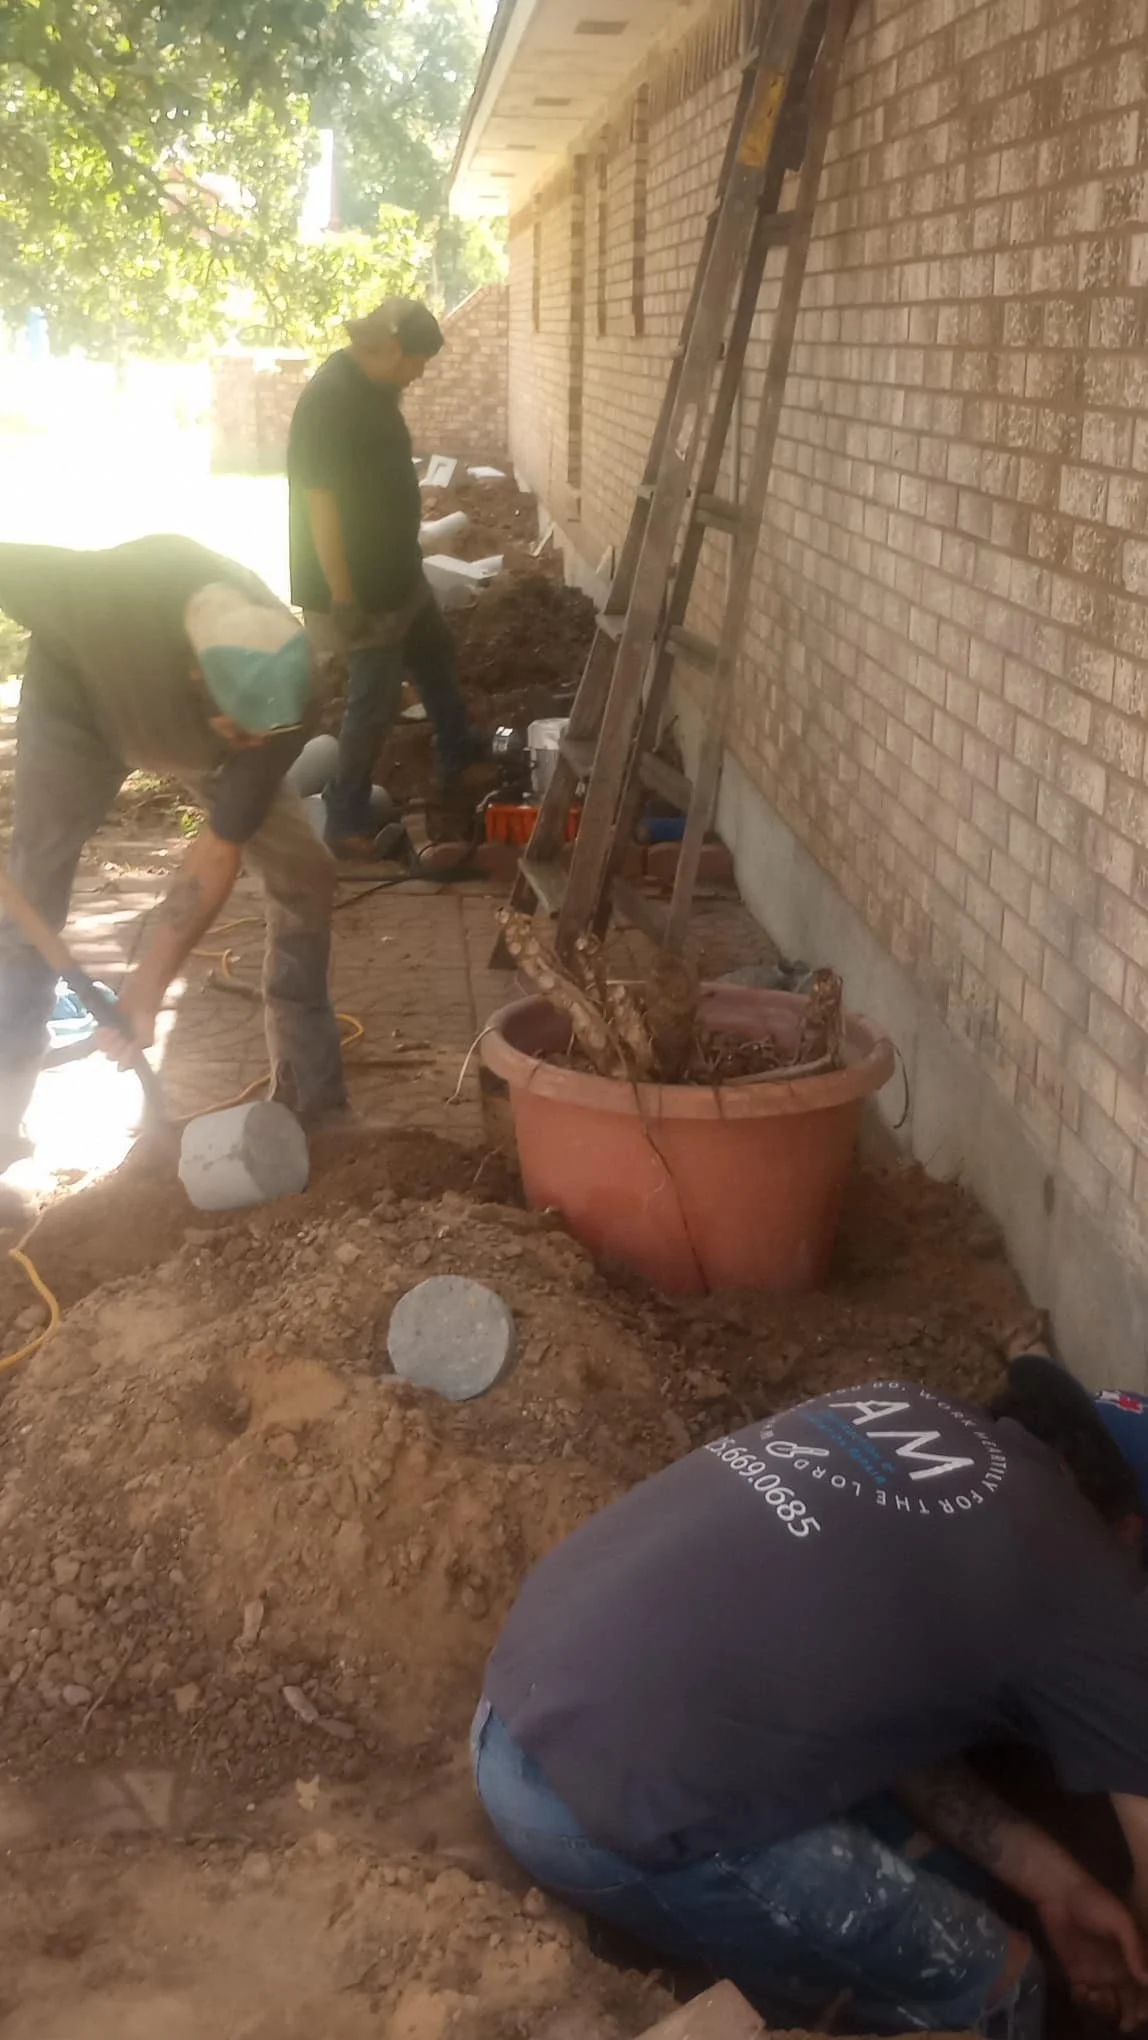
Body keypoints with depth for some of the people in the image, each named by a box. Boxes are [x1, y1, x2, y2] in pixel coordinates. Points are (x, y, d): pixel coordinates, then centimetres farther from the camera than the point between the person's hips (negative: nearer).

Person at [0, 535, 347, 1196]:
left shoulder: (283, 696, -36)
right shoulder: (117, 595, -46)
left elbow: (219, 851, -29)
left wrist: (148, 987, -29)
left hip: (201, 730, 2)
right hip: (82, 700, -2)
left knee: (305, 873, -5)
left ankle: (313, 1097, 8)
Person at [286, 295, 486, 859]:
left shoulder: (373, 387, 6)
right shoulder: (329, 400, -25)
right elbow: (319, 504, -27)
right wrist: (342, 599, -27)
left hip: (396, 571, 10)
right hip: (359, 586, -10)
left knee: (438, 659, 24)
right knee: (376, 698, -3)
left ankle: (460, 760, 45)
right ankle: (344, 823, 9)